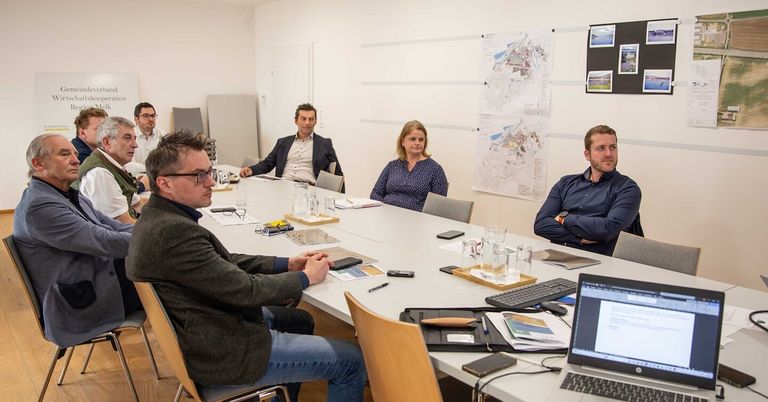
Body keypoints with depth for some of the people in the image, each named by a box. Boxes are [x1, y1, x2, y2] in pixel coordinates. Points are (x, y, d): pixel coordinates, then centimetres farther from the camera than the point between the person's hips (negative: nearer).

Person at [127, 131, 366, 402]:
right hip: (221, 352, -10)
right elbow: (245, 290, -24)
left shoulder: (158, 217, 3)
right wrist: (305, 277, -8)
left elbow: (225, 262, 9)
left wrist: (286, 264, 1)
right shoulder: (174, 231, -29)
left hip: (203, 330, 10)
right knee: (351, 361, -4)